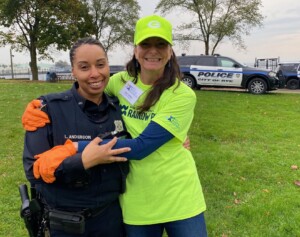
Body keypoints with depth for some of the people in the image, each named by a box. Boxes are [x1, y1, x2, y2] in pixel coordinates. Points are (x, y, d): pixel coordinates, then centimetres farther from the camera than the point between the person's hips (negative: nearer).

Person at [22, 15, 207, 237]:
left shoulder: (183, 95, -15)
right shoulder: (121, 81, -3)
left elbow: (141, 146, -23)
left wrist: (77, 147, -25)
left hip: (179, 197, -2)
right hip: (138, 202, 3)